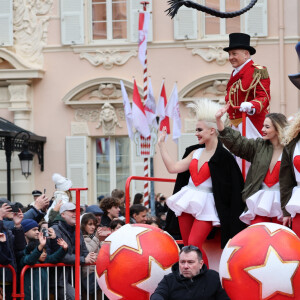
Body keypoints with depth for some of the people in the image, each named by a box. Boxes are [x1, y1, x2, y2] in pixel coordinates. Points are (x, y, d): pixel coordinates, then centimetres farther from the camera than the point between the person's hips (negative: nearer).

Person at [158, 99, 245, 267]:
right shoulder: (196, 153, 12)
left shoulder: (223, 156, -9)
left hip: (206, 204, -7)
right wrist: (162, 144, 16)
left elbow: (234, 185, -7)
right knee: (187, 246, 7)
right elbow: (173, 167, 12)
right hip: (188, 201, 7)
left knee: (194, 245, -16)